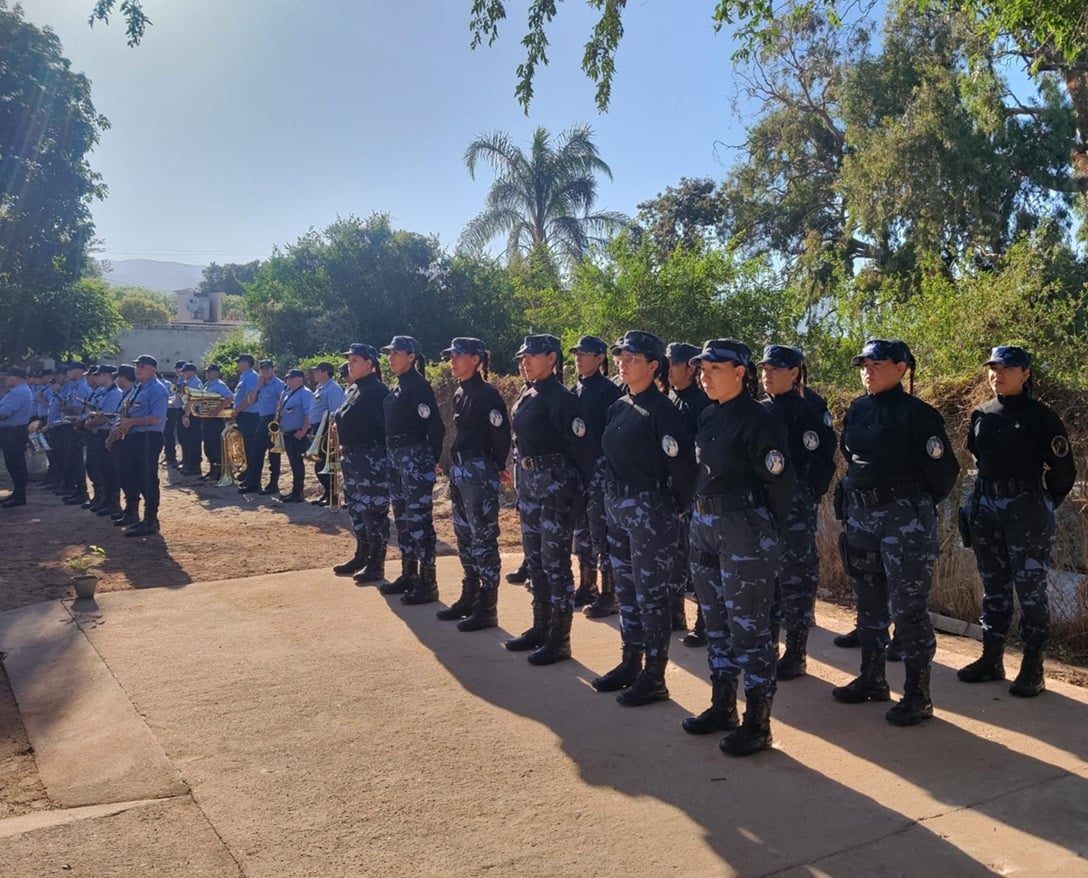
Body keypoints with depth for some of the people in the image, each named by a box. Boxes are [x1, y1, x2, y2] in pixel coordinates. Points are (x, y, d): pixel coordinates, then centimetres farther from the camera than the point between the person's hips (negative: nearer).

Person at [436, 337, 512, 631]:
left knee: (483, 538, -4)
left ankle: (486, 608, 3)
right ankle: (469, 598, 27)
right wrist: (455, 465, 14)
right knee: (464, 535, 15)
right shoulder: (460, 393, 13)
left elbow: (501, 433, -15)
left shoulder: (488, 394, -14)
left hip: (480, 471, -9)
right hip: (459, 470, 9)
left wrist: (497, 467, -6)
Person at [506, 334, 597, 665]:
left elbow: (582, 448, -15)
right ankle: (540, 628, 28)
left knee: (555, 562, -2)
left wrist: (579, 492, -14)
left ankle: (559, 640, 8)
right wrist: (521, 483, 17)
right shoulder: (526, 395, 12)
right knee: (534, 558, 16)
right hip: (528, 480, 9)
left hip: (556, 482, -9)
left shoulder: (561, 398, -14)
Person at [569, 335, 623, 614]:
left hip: (600, 468, -8)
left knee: (601, 533, -3)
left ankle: (608, 595, 5)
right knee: (582, 530, 14)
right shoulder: (575, 390, 13)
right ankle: (586, 587, 26)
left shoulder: (608, 391, -10)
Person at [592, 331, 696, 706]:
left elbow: (681, 464, -17)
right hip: (617, 507, 8)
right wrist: (614, 496, 13)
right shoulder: (619, 407, 10)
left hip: (650, 511, -8)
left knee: (652, 593, 0)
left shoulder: (661, 410, -15)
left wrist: (677, 508, -10)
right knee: (626, 589, 16)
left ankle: (654, 678, 9)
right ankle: (630, 663, 29)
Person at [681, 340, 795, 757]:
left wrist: (766, 532, -4)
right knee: (716, 621, 16)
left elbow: (781, 481, -12)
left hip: (744, 530, -8)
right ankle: (722, 706, 29)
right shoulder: (708, 417, 10)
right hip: (704, 526, 9)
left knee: (748, 627, -2)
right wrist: (701, 513, 12)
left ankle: (757, 723, 9)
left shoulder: (758, 421, -13)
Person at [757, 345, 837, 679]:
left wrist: (807, 498, -13)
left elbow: (821, 462, -10)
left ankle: (796, 655, 11)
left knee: (795, 578, 1)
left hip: (795, 507, -6)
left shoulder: (808, 412, -7)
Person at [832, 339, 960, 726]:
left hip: (904, 518, -7)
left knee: (908, 607, -2)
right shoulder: (857, 410, 8)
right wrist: (856, 498, 16)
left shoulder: (918, 413, -10)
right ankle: (872, 679, 29)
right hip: (860, 516, 7)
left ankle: (918, 695, 9)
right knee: (868, 602, 15)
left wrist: (918, 505, 4)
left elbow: (944, 469, -6)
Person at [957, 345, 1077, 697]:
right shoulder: (981, 415, 8)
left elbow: (1062, 471, -5)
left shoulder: (1041, 417, -7)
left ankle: (1032, 670, 9)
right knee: (993, 588, 13)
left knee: (1030, 590, 0)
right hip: (985, 508, 6)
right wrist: (983, 499, 15)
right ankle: (991, 660, 22)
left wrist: (1042, 506, 3)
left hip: (1026, 510, -6)